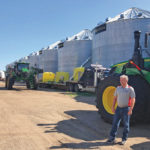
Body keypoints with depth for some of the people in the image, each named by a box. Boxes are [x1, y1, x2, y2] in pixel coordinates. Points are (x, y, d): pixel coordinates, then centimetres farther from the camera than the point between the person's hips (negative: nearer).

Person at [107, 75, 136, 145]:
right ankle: (112, 138, 9)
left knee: (126, 125, 5)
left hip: (126, 109, -4)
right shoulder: (118, 88, 7)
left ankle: (124, 139, 16)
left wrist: (131, 109, -19)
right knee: (115, 123, 3)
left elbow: (133, 100, -11)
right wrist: (113, 107, 5)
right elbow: (115, 98, 13)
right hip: (119, 108, 5)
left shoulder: (130, 89, -8)